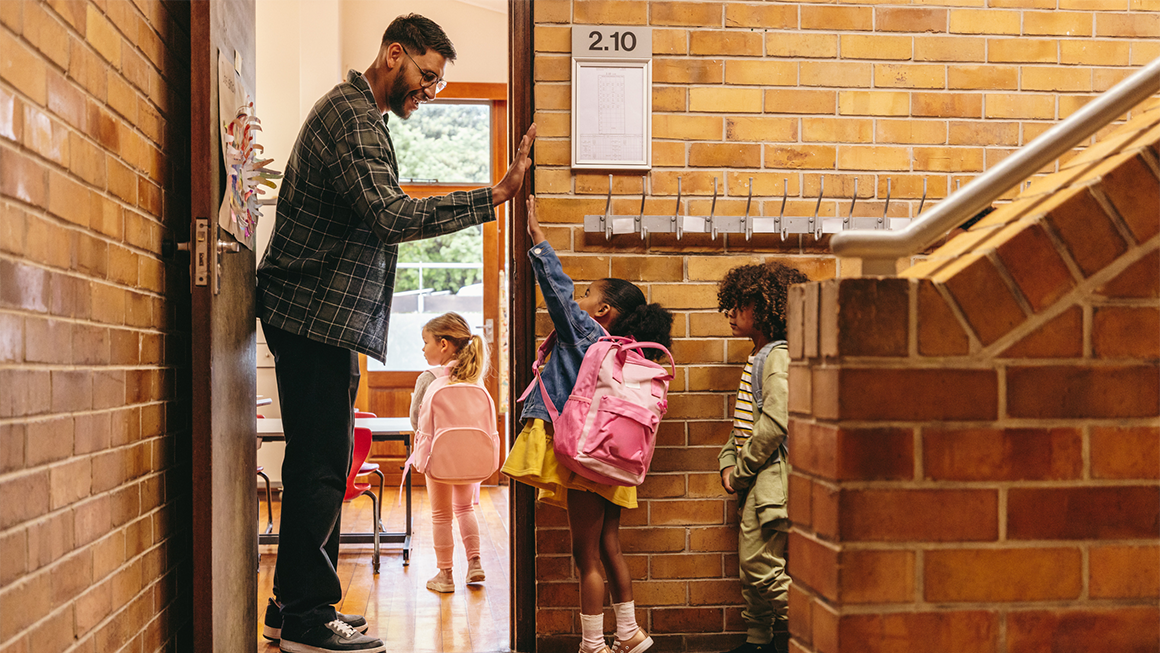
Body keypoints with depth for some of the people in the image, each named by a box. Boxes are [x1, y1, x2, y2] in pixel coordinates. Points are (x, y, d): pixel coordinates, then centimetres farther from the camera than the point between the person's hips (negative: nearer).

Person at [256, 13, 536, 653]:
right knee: (322, 463, -8)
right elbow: (392, 217, -27)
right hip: (316, 315, -11)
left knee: (317, 462, 14)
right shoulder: (352, 116, -14)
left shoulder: (355, 112, 23)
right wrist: (495, 196, -28)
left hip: (322, 317, 11)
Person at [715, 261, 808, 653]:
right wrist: (728, 461, 6)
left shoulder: (778, 357, -13)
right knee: (752, 566, 15)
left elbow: (774, 425, -21)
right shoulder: (756, 359, 18)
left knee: (765, 566, -9)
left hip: (770, 476, -10)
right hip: (752, 479, 10)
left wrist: (742, 470, -14)